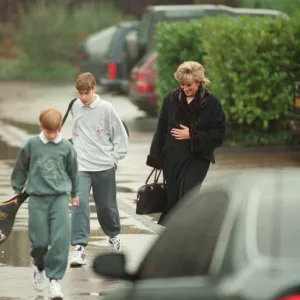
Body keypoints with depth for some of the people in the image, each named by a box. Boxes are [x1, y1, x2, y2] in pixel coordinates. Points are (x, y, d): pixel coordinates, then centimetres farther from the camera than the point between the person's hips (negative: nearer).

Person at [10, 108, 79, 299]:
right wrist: (17, 189, 16)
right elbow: (21, 167, 11)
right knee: (39, 240, 2)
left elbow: (72, 171, 16)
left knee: (61, 238, -11)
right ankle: (39, 268, 33)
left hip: (60, 197, 0)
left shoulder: (66, 147, 2)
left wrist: (74, 194, 25)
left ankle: (55, 278, -5)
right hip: (37, 197, 0)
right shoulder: (32, 145, -1)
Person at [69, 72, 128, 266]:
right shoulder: (76, 107, 3)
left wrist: (115, 158, -6)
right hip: (81, 166, 2)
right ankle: (79, 248, -18)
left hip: (104, 166, -2)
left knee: (106, 206, 12)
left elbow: (121, 135, -3)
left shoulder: (106, 108, -8)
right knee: (80, 203, -15)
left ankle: (114, 235, 40)